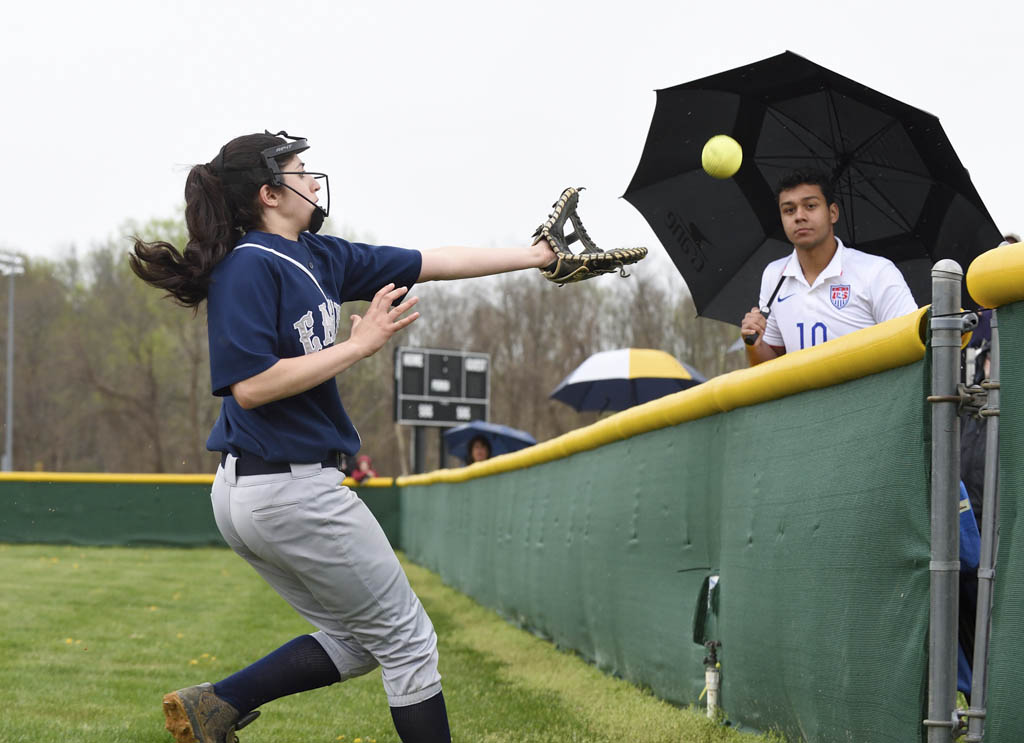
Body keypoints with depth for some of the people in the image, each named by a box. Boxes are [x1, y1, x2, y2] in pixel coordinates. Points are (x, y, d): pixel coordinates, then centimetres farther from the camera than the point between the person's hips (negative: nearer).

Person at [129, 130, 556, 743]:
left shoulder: (318, 257, 12)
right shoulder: (251, 267, -15)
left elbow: (435, 262, 15)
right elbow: (251, 385, -23)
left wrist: (535, 255, 16)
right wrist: (360, 344, -19)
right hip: (289, 485, -10)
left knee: (357, 641, 19)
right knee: (408, 642, 3)